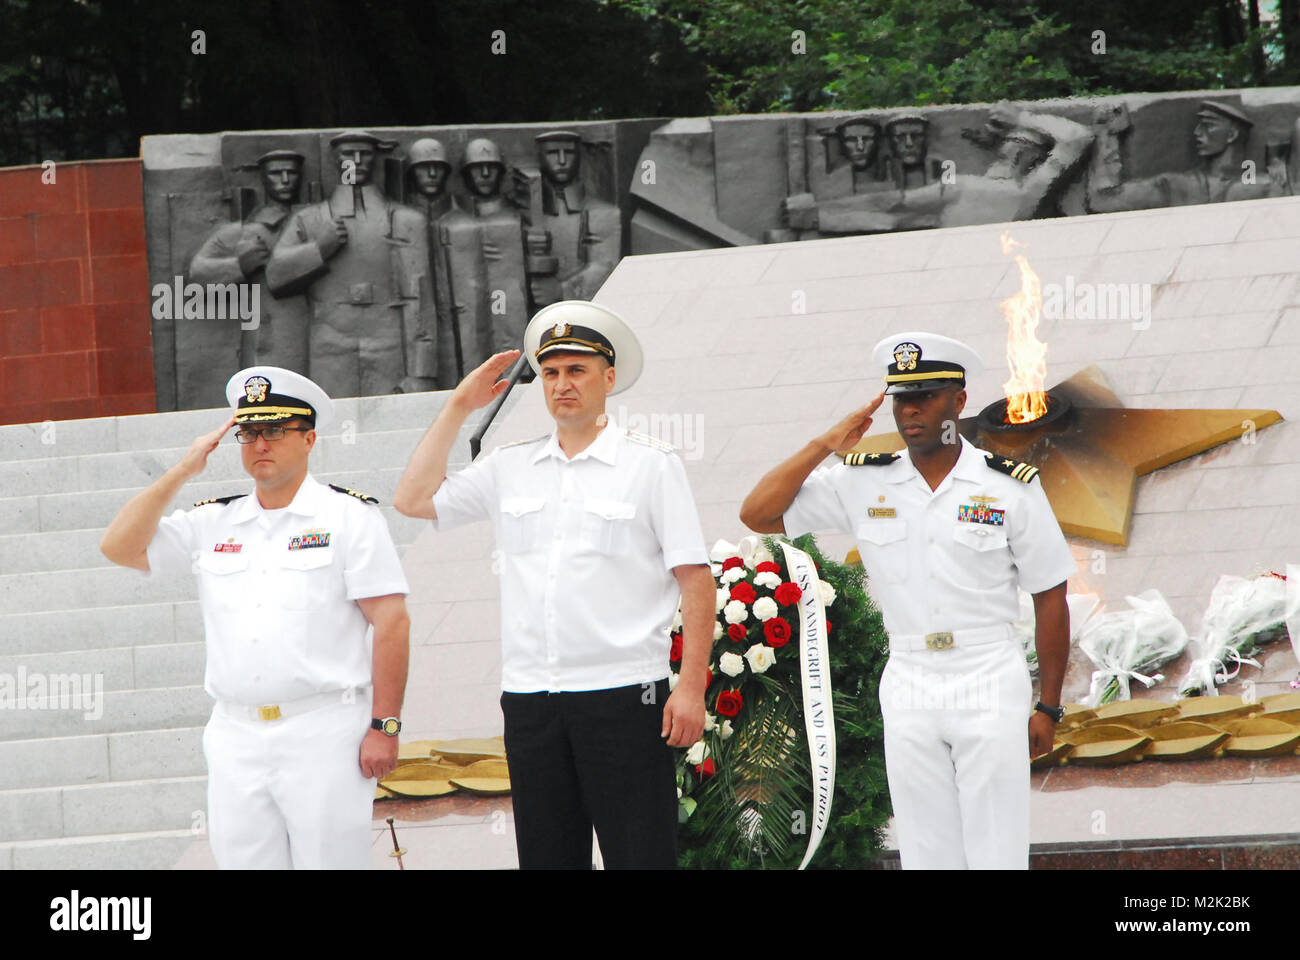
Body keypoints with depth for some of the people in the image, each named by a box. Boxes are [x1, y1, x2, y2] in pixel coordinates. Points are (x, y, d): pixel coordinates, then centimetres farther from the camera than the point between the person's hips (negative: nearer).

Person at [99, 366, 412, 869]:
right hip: (236, 738, 4)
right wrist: (182, 472, 4)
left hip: (324, 734, -4)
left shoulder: (348, 516, 2)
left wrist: (384, 727, -11)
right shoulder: (215, 522, 15)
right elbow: (120, 546, 9)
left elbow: (390, 621, -4)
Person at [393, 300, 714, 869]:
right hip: (529, 696, 5)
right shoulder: (509, 469, 14)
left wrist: (692, 688, -11)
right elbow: (413, 499, 12)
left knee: (640, 855, -7)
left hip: (622, 694, -5)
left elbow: (695, 581, -3)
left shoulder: (651, 466, 1)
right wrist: (458, 408, 10)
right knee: (546, 858, 7)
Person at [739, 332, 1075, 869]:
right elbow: (757, 514, 0)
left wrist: (1048, 708, 0)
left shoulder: (1010, 487, -2)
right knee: (927, 855, 4)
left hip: (991, 685, -3)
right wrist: (826, 445, -5)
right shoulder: (863, 482, 4)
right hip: (908, 685, 3)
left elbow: (1050, 599, 3)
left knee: (997, 854, -5)